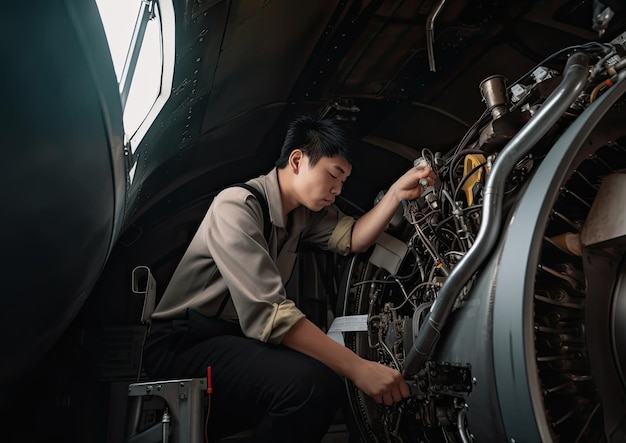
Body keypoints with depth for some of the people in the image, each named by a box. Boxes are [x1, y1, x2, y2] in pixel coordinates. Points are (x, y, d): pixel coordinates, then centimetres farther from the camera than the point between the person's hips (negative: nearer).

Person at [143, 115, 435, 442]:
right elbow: (267, 313, -32)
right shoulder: (237, 206, -22)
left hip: (243, 337, 9)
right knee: (311, 382, -30)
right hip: (184, 345, -8)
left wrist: (397, 192, -10)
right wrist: (358, 368, -33)